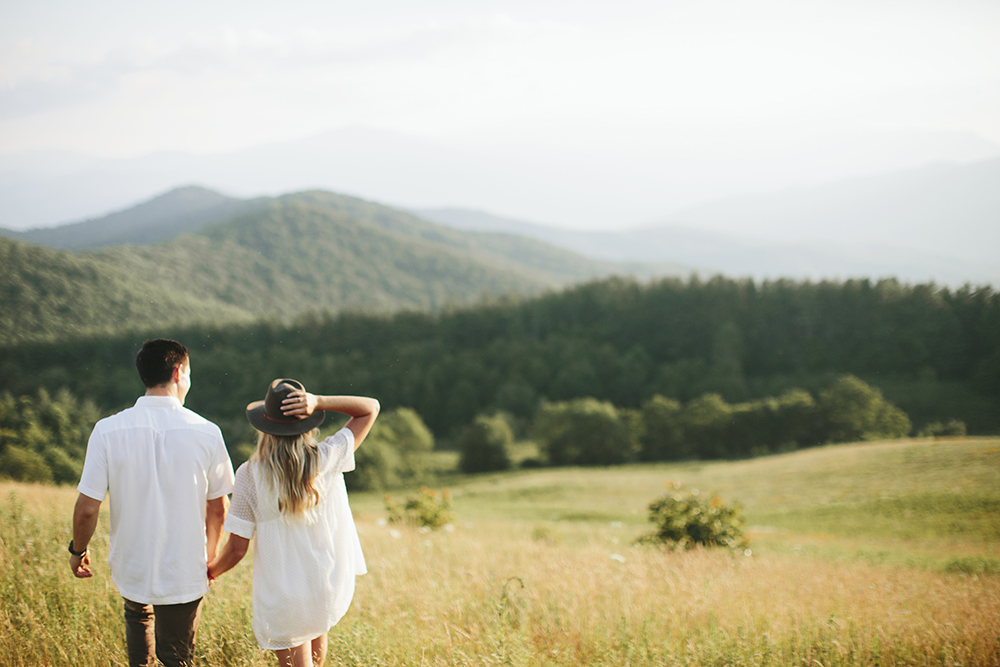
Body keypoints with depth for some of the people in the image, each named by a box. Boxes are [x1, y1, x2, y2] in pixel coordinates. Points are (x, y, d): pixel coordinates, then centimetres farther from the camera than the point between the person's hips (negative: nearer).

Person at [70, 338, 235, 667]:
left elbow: (87, 509, -11)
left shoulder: (108, 430, -13)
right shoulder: (206, 433, -12)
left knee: (138, 615, 34)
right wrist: (209, 555, 16)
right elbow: (218, 510, -2)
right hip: (184, 573, -1)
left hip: (131, 565, 1)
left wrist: (78, 550, 9)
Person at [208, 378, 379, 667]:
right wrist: (319, 402, -14)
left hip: (282, 598, -3)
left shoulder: (250, 475, -15)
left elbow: (237, 549, -10)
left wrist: (213, 570, 12)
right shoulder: (329, 458, -13)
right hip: (333, 592, 3)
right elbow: (370, 408, 1)